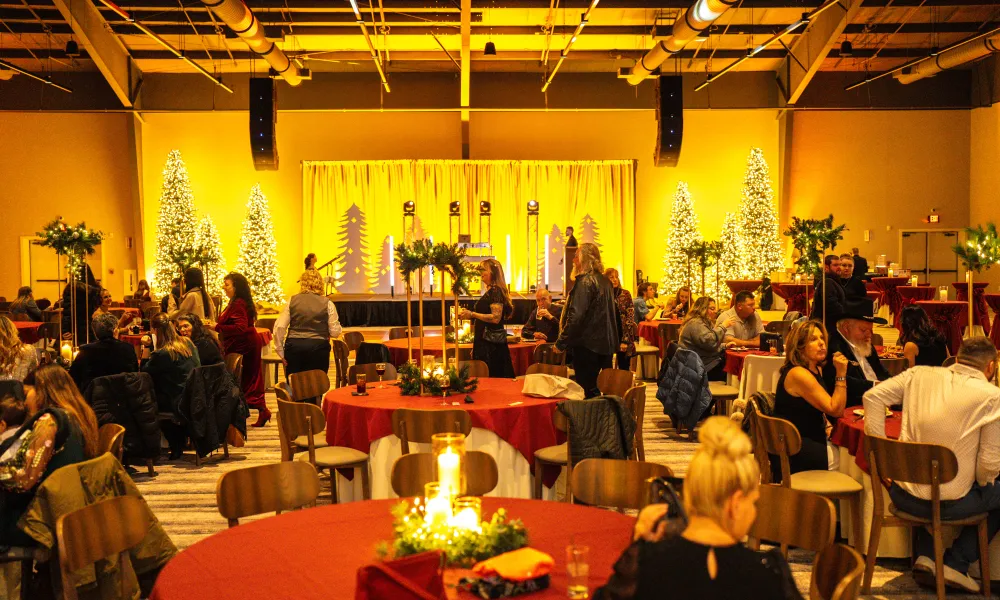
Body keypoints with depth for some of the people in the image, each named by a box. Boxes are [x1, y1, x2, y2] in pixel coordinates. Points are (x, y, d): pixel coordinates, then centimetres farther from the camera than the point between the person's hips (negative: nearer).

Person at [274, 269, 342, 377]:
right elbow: (335, 332, -1)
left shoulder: (292, 301, 3)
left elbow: (279, 327, -2)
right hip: (318, 348, -1)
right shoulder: (327, 303, -1)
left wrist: (281, 351, 5)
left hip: (294, 346, 1)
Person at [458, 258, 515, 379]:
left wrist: (472, 314, -23)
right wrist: (468, 314, 19)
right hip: (485, 342, 10)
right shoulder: (491, 291, 15)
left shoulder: (495, 291, -13)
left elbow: (496, 318, -22)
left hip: (491, 344, -10)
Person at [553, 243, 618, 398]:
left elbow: (576, 316, -21)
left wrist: (561, 343, -14)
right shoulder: (605, 281, 13)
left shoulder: (585, 282, -14)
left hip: (587, 345, -8)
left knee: (588, 392, -3)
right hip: (606, 344, 9)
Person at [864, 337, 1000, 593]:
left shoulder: (919, 375, 2)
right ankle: (957, 563, 17)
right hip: (949, 505, -4)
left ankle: (925, 555, 22)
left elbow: (873, 396, -1)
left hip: (902, 495, 4)